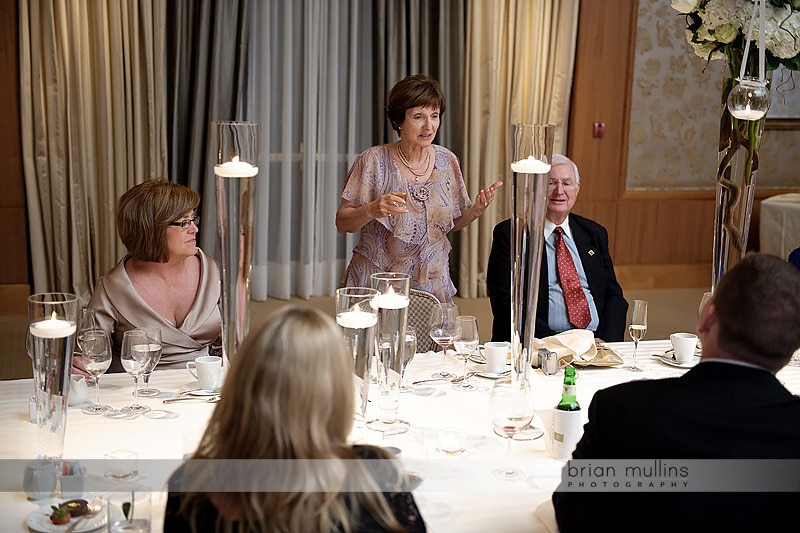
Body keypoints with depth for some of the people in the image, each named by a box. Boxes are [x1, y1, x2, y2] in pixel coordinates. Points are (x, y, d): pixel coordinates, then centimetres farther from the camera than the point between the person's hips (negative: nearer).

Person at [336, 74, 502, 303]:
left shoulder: (447, 161, 2)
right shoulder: (374, 161, -10)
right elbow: (342, 222, -7)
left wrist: (476, 210, -8)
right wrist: (372, 210, -26)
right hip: (377, 282, -3)